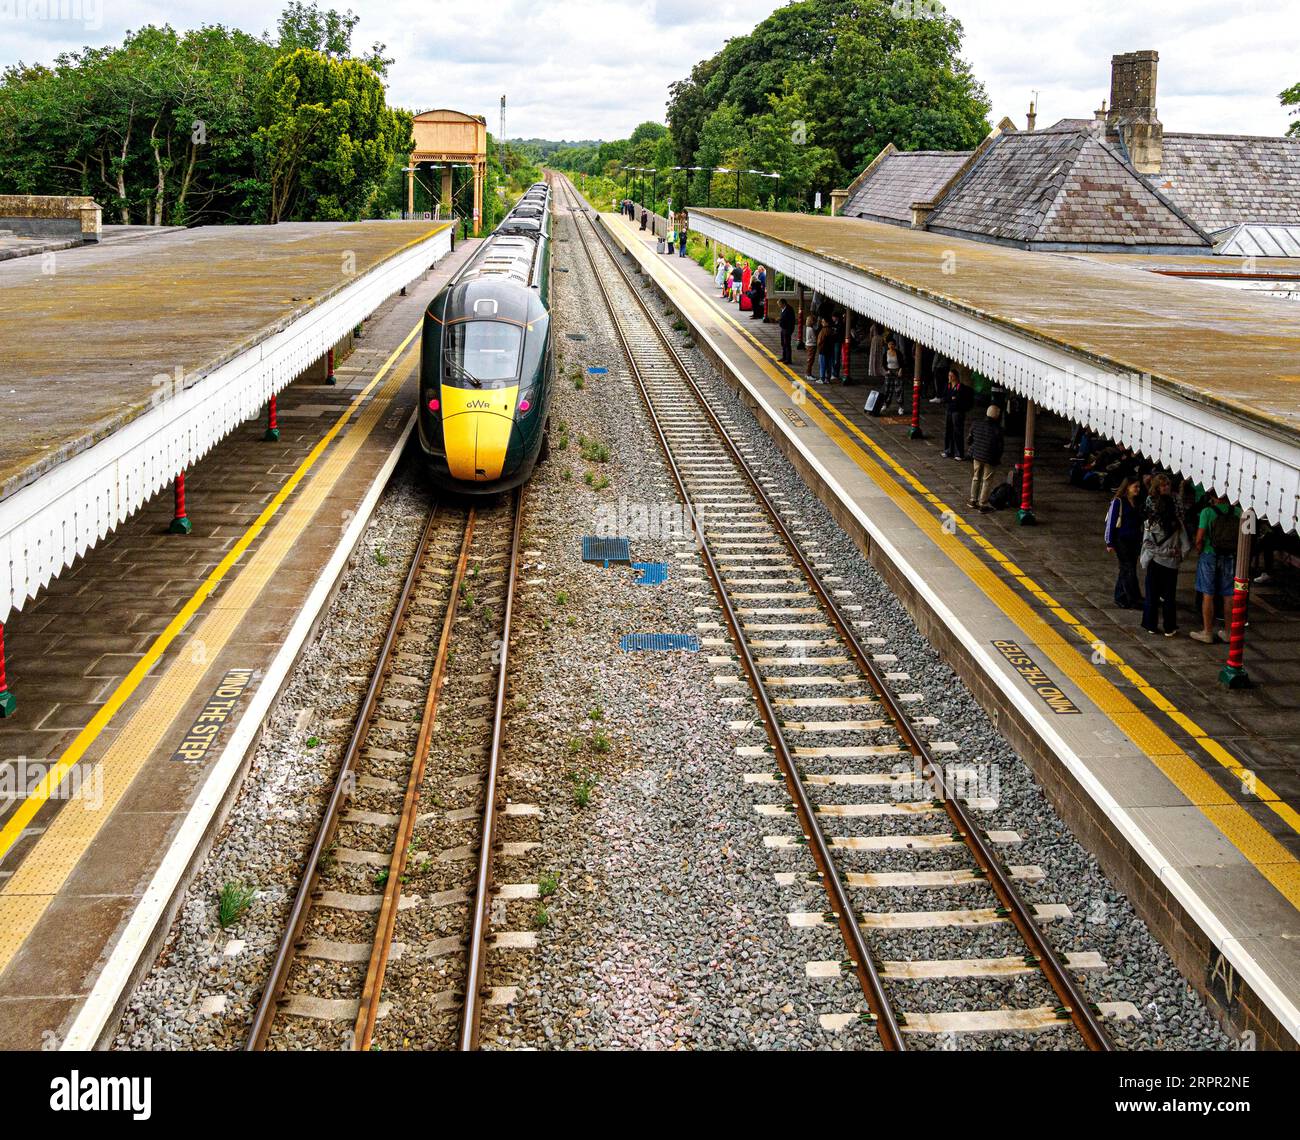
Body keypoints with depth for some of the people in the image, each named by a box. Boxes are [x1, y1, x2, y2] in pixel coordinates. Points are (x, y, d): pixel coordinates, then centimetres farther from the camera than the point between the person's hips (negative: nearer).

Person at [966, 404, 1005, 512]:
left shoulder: (977, 424, -6)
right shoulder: (997, 429, -20)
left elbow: (969, 439, 3)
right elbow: (1000, 446, -13)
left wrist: (971, 450, 19)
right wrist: (998, 458, 4)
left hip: (976, 456, 4)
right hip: (990, 459, -4)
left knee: (976, 478, 22)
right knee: (987, 481, 8)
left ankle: (973, 500, 31)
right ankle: (982, 505, 13)